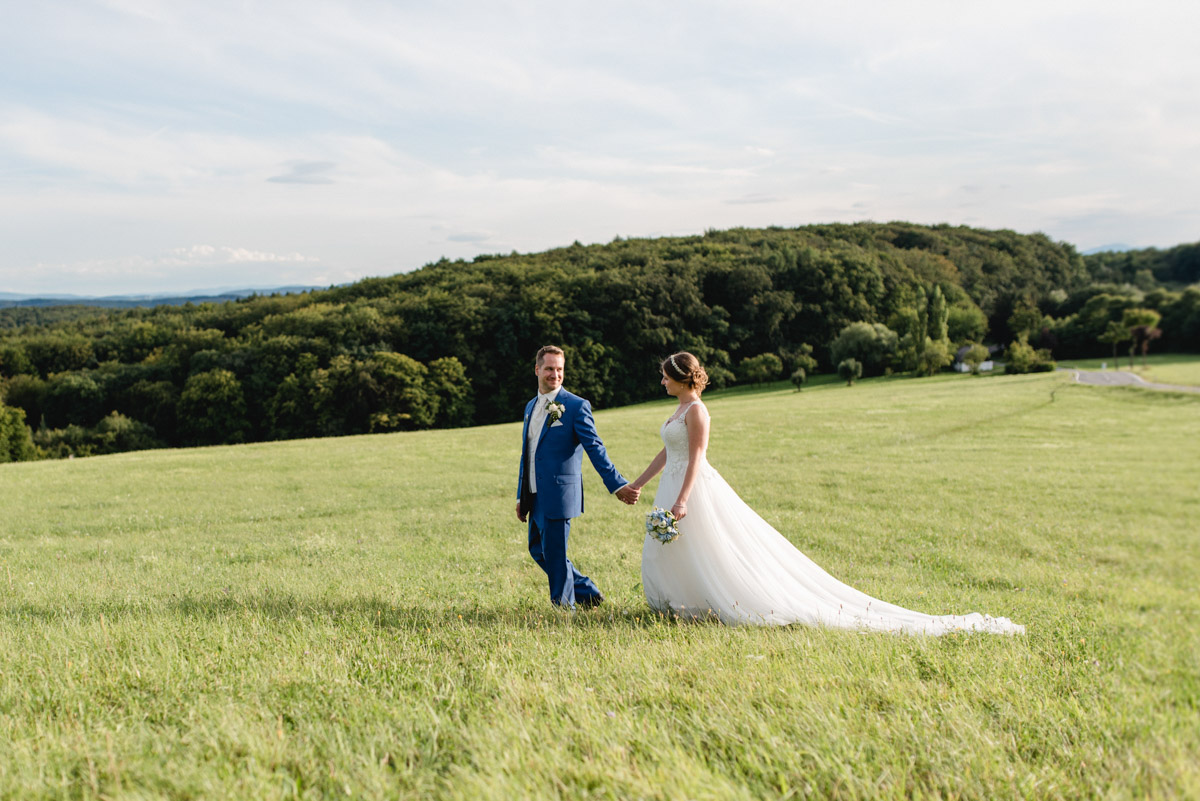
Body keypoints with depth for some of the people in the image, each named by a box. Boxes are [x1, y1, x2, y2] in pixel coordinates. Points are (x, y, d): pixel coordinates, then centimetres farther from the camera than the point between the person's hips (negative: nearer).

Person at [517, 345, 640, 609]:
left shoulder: (576, 406, -9)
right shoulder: (531, 407, 14)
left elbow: (595, 449, -13)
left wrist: (618, 485, -21)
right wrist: (521, 497, 19)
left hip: (558, 495, -8)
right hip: (535, 497, 8)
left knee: (554, 554, -2)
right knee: (538, 550, 15)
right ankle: (588, 593, 28)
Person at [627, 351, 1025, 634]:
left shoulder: (695, 411, -14)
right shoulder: (680, 409, 16)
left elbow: (696, 458, -20)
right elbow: (666, 454, 23)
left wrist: (682, 500, -28)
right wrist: (636, 484, 25)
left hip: (696, 491, -10)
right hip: (676, 490, 10)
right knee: (664, 557, 11)